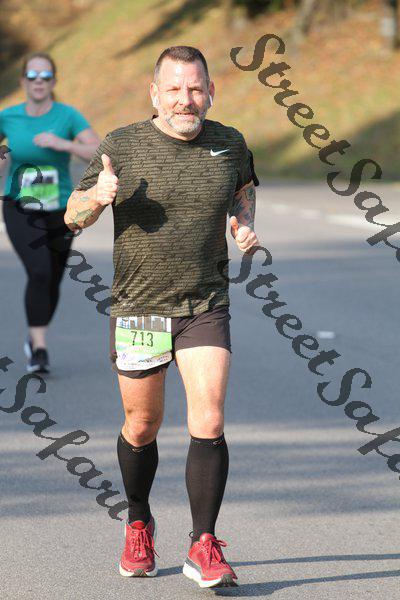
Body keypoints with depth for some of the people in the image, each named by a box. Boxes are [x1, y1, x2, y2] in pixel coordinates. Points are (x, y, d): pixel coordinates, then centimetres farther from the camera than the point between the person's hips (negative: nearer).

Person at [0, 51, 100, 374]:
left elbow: (101, 154, -21)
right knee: (38, 272, -25)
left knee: (52, 283, 15)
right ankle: (40, 349, -22)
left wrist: (62, 144, -33)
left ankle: (35, 339, 42)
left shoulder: (68, 116, -12)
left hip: (60, 213, 1)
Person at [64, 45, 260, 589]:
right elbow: (72, 216, 3)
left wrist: (245, 223, 3)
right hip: (137, 309, 0)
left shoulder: (229, 144, 1)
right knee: (142, 426, 11)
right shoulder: (122, 145, -4)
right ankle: (139, 525, 37)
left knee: (208, 423, -14)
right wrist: (98, 198, -19)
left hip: (206, 308, 0)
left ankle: (205, 546, -5)